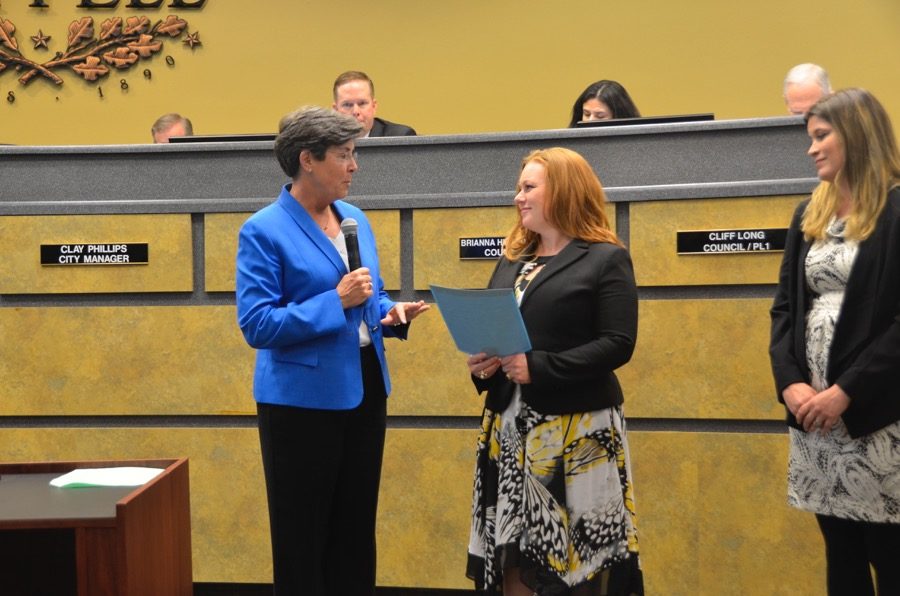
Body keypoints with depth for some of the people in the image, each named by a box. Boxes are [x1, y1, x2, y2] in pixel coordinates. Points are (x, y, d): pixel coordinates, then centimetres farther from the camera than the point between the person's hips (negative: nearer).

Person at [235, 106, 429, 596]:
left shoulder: (354, 218, 8)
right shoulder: (264, 231, -13)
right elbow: (256, 325, -19)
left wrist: (389, 314, -3)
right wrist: (336, 301, -23)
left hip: (363, 390, 7)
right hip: (302, 400, -7)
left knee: (356, 529, 17)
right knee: (302, 537, 6)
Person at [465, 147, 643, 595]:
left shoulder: (606, 259, -4)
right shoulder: (511, 261, 17)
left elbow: (618, 344, -14)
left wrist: (539, 368, -21)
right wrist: (481, 363, -2)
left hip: (577, 429, -6)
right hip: (510, 427, 6)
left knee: (577, 559, -1)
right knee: (512, 553, 7)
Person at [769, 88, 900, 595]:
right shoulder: (809, 215, 13)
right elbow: (786, 306, 10)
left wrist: (847, 391, -18)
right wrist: (789, 381, -6)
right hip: (813, 410, 6)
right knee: (841, 552, 13)